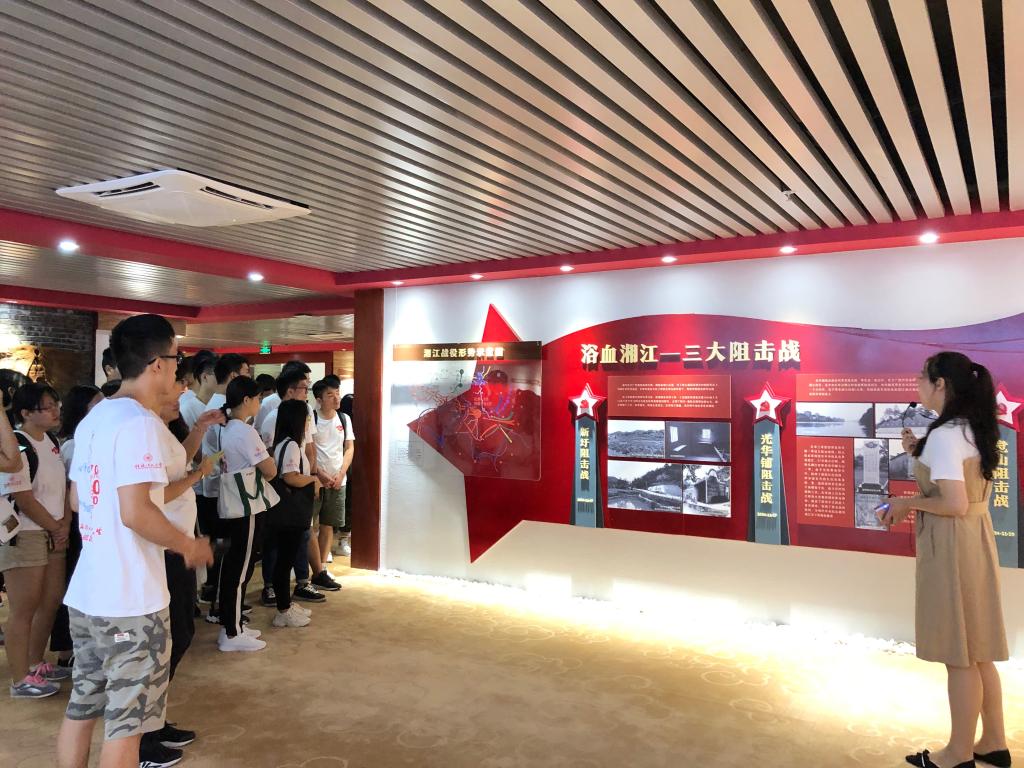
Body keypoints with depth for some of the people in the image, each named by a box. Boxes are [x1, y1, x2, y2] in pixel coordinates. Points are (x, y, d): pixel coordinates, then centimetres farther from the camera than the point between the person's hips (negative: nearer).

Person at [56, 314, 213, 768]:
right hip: (130, 599, -9)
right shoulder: (140, 421, -18)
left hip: (85, 592, 9)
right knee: (126, 723, 4)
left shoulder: (93, 419, 10)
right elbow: (135, 512, -25)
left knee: (81, 708, 18)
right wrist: (189, 546, -11)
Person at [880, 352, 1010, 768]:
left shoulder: (943, 435, -19)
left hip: (952, 544, -10)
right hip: (976, 538, 10)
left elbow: (955, 504, -25)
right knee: (976, 648, 18)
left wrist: (907, 503, -11)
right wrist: (919, 454, 13)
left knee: (959, 655, 2)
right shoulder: (972, 429, 10)